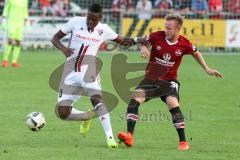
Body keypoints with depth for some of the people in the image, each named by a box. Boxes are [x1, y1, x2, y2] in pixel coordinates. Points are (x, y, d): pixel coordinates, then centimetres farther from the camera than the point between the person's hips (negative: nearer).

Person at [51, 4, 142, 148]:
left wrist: (136, 40, -6)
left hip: (88, 70, -1)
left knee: (96, 97, -31)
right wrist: (63, 48, -16)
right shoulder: (76, 22, -1)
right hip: (70, 71, 1)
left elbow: (122, 41, 15)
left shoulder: (103, 30, 2)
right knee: (63, 113, -6)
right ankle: (87, 117, 25)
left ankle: (110, 137, -33)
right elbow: (55, 38, 6)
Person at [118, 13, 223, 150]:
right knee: (135, 98, -21)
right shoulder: (157, 36, -11)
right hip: (151, 78, 2)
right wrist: (143, 47, -12)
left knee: (173, 103, -26)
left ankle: (183, 142, -16)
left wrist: (207, 69, 12)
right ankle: (129, 136, -21)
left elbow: (196, 53, 13)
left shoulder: (184, 44, -10)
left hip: (169, 81, -1)